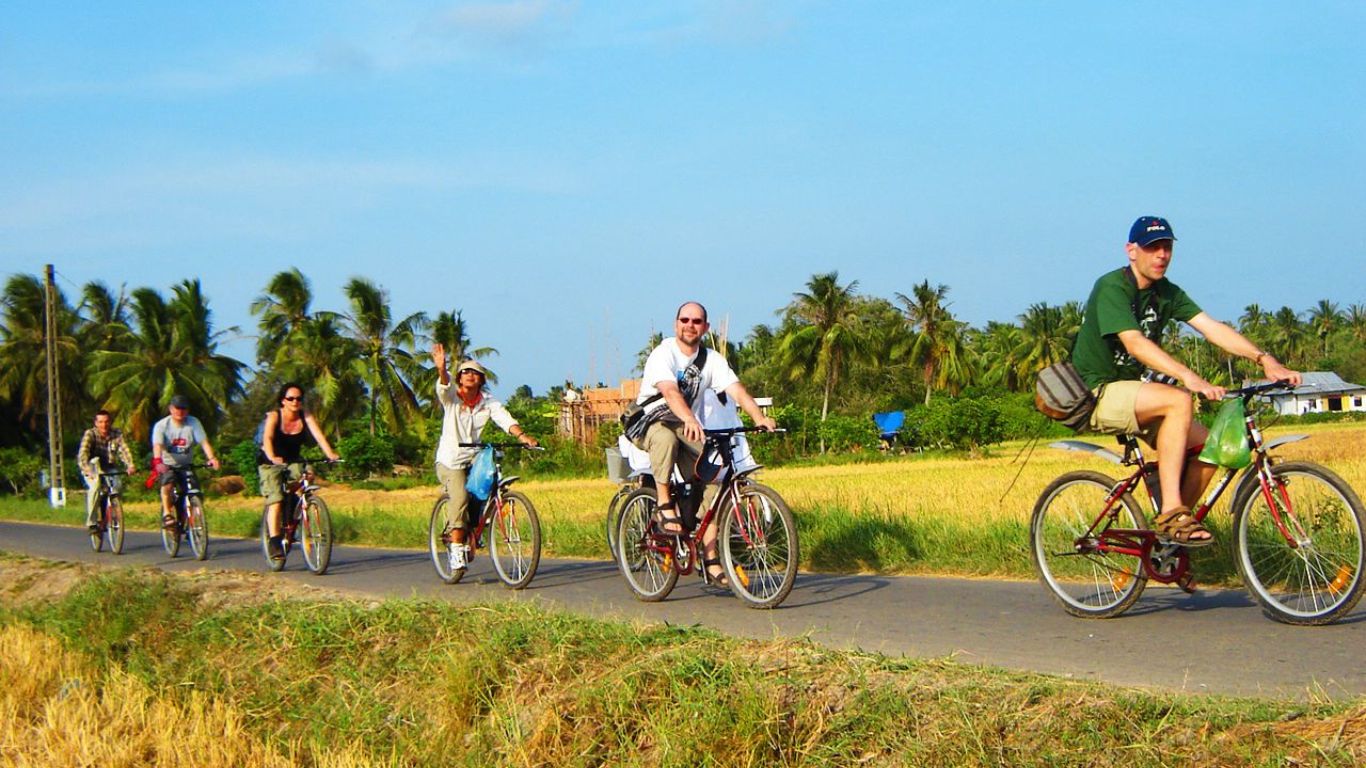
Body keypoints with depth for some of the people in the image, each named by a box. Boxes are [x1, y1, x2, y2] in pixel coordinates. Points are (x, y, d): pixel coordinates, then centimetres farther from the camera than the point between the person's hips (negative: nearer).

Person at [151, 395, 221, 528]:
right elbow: (158, 445, -26)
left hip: (186, 466, 2)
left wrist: (212, 458, -36)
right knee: (168, 479, -34)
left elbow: (204, 442, -18)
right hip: (167, 465, -2)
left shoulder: (193, 423, -7)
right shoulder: (161, 425, -11)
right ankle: (167, 514, -28)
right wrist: (157, 461, -46)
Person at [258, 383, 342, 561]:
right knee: (275, 500, -19)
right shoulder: (274, 416, -17)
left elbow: (318, 434, -23)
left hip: (293, 461, 3)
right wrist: (272, 457, -52)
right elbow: (267, 438, -32)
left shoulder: (305, 417, -10)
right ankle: (274, 542, -20)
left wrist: (330, 453, -41)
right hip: (270, 463, -3)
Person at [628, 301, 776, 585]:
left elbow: (737, 390, -12)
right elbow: (669, 391, -32)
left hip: (690, 432, 5)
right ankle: (664, 505, -25)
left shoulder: (711, 360, 2)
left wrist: (760, 418, -31)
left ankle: (710, 560, -7)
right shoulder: (663, 354, -13)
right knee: (666, 436, -41)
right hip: (651, 423, -5)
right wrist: (689, 420, -51)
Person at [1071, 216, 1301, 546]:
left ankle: (1170, 531, 3)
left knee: (1205, 445, -10)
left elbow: (1212, 327, -4)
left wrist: (1265, 359, -18)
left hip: (1131, 389, 8)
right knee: (1178, 401, -31)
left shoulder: (1166, 293, 6)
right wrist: (1188, 377, -44)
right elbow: (1135, 343, -31)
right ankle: (1171, 513, -31)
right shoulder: (1112, 288, -17)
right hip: (1099, 393, -8)